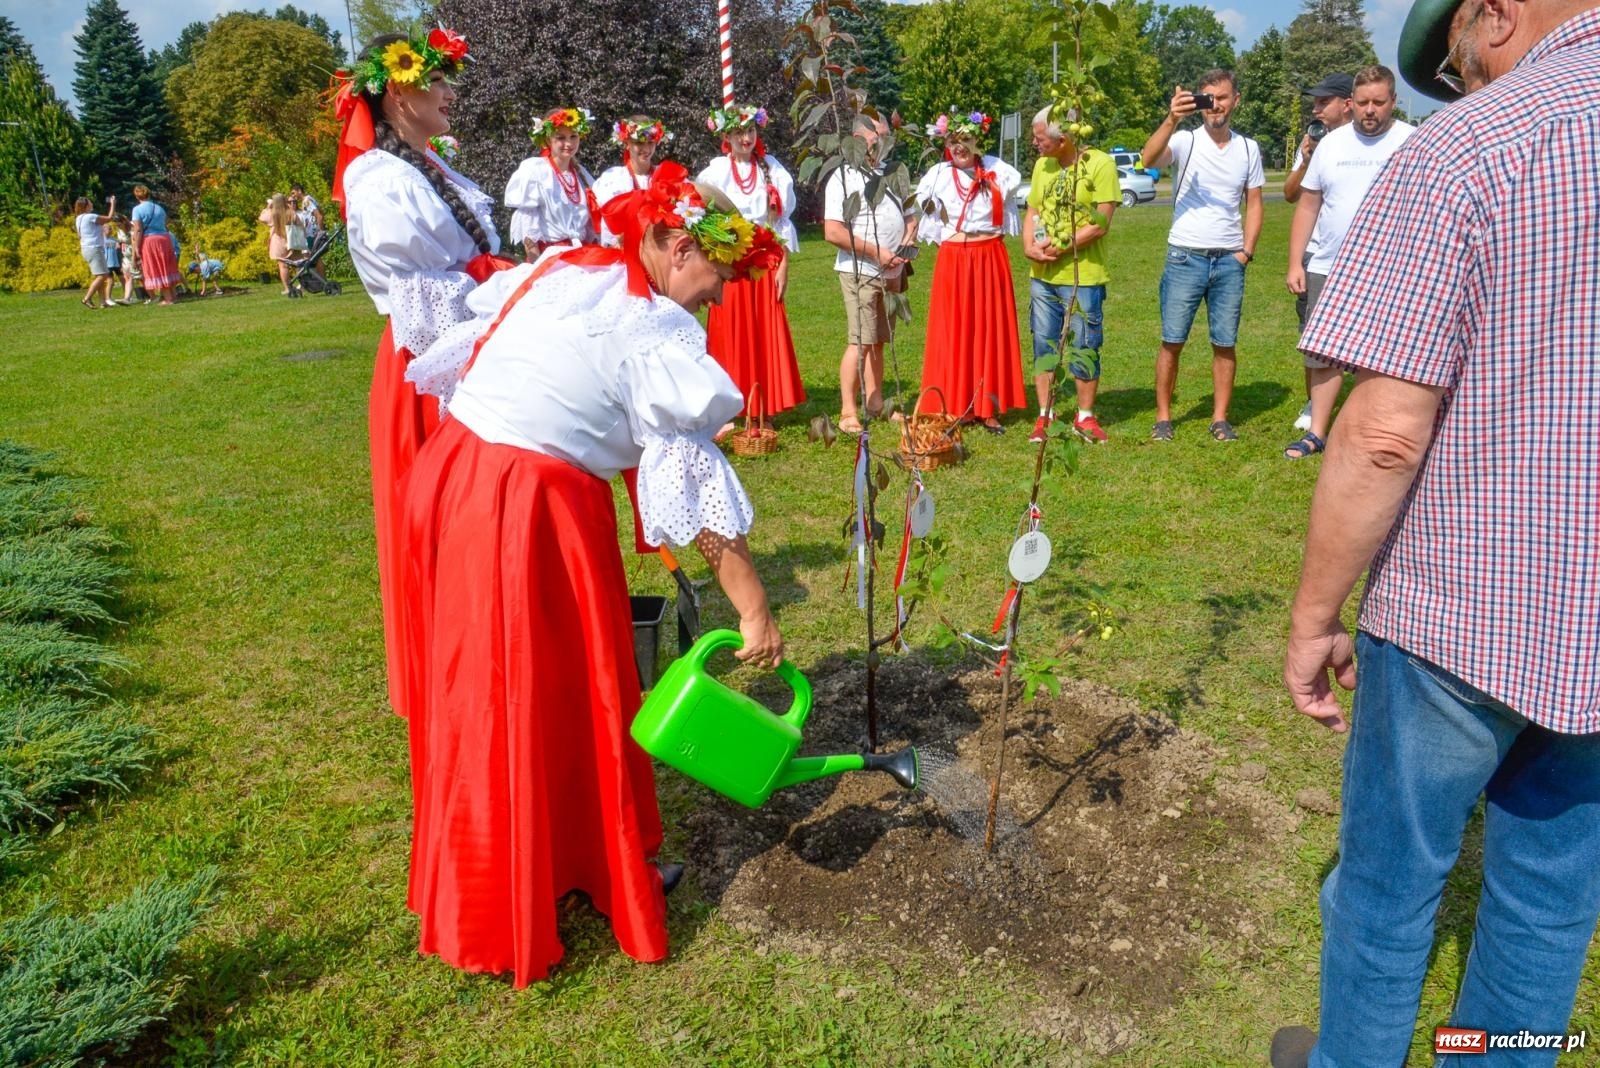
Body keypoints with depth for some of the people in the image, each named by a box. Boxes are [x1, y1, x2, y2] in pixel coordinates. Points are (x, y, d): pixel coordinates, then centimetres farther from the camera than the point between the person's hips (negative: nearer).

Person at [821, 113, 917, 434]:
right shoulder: (844, 177, -6)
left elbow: (910, 215, 25)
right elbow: (832, 232, -15)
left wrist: (908, 241, 3)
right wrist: (876, 253, -16)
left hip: (891, 273, 7)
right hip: (860, 272, -7)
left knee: (877, 341, 11)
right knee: (860, 341, -12)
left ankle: (875, 403, 18)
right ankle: (848, 413, -9)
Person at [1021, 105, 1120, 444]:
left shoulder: (1100, 164, -10)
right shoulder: (1043, 165, 9)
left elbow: (1100, 224, -14)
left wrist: (1059, 248, -16)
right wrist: (1029, 247, -6)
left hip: (1083, 276, -5)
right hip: (1042, 275, 6)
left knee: (1084, 347, 4)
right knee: (1043, 345, 9)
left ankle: (1085, 417, 17)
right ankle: (1045, 416, 18)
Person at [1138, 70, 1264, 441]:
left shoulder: (1248, 149, 10)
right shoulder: (1185, 140, -1)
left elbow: (1254, 204, 12)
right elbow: (1149, 159, -22)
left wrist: (1246, 251, 1)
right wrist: (1172, 119, -35)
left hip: (1229, 260, 3)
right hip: (1185, 257, -3)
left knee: (1225, 343, 4)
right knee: (1172, 340, -1)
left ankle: (1220, 418, 12)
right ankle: (1163, 417, 9)